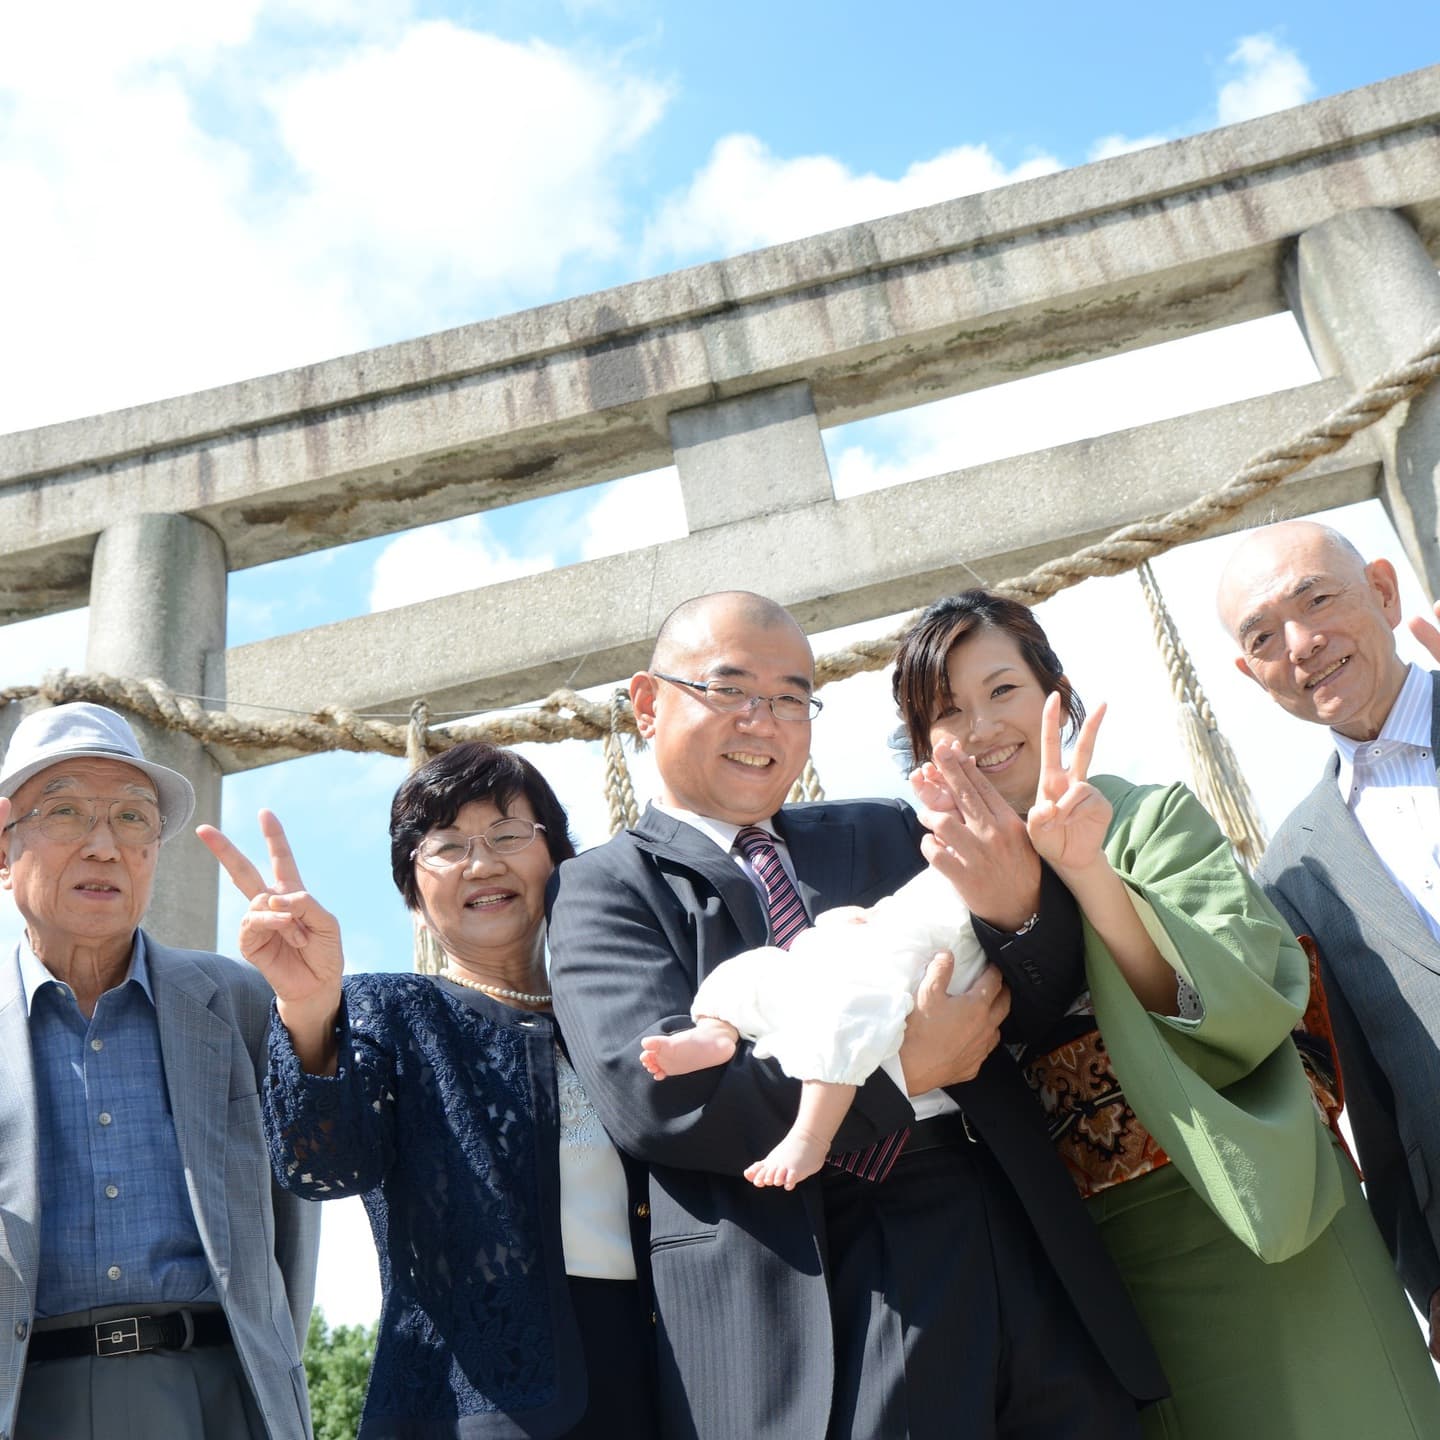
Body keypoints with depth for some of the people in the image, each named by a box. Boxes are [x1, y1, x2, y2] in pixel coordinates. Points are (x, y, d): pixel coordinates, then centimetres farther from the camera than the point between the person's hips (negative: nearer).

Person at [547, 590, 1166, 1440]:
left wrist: (1021, 907, -15)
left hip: (1012, 1243, 4)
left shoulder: (888, 834, 12)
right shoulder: (607, 889, 0)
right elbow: (649, 1090, -14)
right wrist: (893, 1070, -16)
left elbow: (1037, 1004, 8)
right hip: (816, 1291, -4)